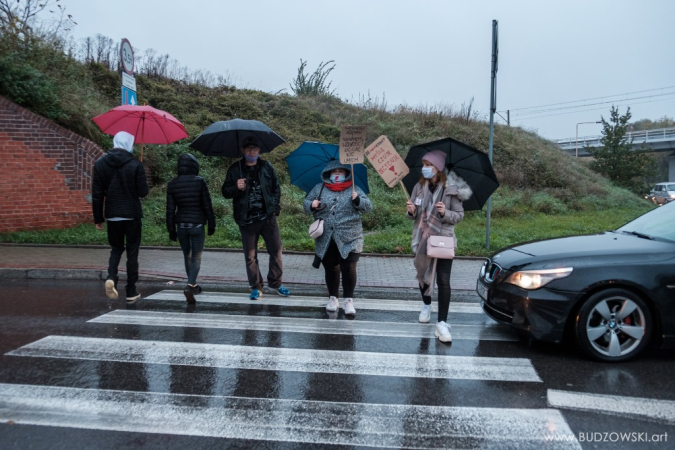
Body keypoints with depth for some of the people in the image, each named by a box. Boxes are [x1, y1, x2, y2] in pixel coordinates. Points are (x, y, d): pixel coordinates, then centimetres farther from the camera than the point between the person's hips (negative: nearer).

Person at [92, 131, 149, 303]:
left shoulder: (100, 164, 1)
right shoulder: (135, 165, -9)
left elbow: (97, 194, 0)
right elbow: (143, 192, -9)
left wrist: (98, 218, 7)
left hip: (112, 215, 3)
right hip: (132, 215, -3)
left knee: (116, 248, 19)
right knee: (132, 252, 8)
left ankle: (111, 277, -7)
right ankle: (131, 292, 12)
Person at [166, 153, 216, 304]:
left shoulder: (172, 184, 0)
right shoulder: (199, 182, -8)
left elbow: (170, 209, 1)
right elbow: (207, 206, -6)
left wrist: (171, 229, 8)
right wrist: (211, 225, 3)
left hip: (181, 225, 3)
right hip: (197, 225, -3)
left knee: (187, 256, 18)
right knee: (196, 257, 2)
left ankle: (193, 285, 30)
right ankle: (190, 286, -16)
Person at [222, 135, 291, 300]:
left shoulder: (267, 167, 7)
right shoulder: (235, 169, 3)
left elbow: (276, 187, 12)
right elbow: (225, 192, 4)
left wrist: (276, 207, 1)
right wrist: (237, 188, -17)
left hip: (268, 217, 1)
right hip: (247, 220, -1)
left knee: (276, 251, 3)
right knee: (250, 256, 5)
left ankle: (275, 283, 19)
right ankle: (256, 287, 17)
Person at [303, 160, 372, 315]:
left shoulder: (354, 189, 5)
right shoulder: (319, 188, 9)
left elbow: (368, 206, -1)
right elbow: (306, 202, 12)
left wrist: (358, 200, -20)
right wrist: (312, 205, -10)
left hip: (349, 238, -2)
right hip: (326, 239, 2)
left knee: (349, 269, -4)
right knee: (331, 269, 11)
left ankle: (349, 300, 8)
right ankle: (333, 298, 26)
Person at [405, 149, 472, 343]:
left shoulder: (450, 189, -8)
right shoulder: (419, 187, 2)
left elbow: (460, 215, -5)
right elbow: (413, 215, 8)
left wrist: (445, 213, -24)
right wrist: (411, 212, -15)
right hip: (421, 240, 4)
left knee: (443, 281, -8)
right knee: (423, 275, 18)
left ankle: (442, 323, -6)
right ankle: (426, 305, 43)